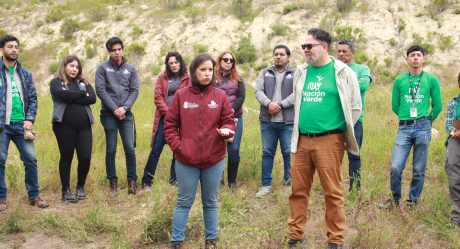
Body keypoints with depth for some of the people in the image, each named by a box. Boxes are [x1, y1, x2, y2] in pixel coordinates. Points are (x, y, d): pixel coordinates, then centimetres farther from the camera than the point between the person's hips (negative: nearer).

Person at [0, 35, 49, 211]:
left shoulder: (25, 73, 12)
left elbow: (33, 98, 12)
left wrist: (29, 119, 0)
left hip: (21, 124, 3)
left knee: (30, 159, 1)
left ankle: (34, 195, 13)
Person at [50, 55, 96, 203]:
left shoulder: (83, 83, 16)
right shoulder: (56, 82, 6)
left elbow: (93, 99, -2)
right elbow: (63, 94, -17)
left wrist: (72, 98, -10)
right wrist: (82, 95, -7)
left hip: (84, 126, 3)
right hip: (64, 126, -3)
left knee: (85, 157, -2)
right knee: (66, 158, 4)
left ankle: (80, 187, 18)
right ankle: (66, 190, 16)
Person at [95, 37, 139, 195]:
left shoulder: (130, 69, 9)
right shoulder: (103, 68, 2)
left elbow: (134, 90, 4)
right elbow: (100, 90, -6)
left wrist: (124, 108, -10)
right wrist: (114, 109, -12)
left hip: (126, 114, 2)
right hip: (109, 114, -1)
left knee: (130, 148, -2)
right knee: (111, 149, 4)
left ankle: (132, 181, 7)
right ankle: (113, 181, 13)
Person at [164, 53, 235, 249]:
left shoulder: (220, 96, 1)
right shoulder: (181, 95, -2)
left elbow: (229, 121, 6)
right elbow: (169, 125, 1)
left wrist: (226, 130, -17)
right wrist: (177, 146, -10)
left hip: (214, 160, 2)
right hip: (186, 160, -1)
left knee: (211, 202, 14)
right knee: (184, 202, 7)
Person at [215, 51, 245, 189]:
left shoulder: (237, 79, 11)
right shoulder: (213, 78, 3)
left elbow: (242, 97, 1)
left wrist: (231, 110, -13)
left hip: (235, 118, 2)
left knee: (234, 149, -1)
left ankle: (232, 180, 11)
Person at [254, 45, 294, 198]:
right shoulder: (264, 73, 13)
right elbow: (258, 91, 1)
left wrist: (280, 105, -16)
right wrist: (269, 103, -17)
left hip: (288, 122, -2)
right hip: (267, 121, 2)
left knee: (288, 152, 4)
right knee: (267, 152, 7)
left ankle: (288, 182, 19)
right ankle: (266, 185, 14)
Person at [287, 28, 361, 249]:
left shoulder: (343, 73, -3)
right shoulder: (301, 72, 11)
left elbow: (355, 107, 1)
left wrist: (341, 131, 3)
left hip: (328, 141, -5)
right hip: (302, 140, 5)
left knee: (332, 193, 1)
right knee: (298, 191, 8)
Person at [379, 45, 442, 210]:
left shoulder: (432, 80, 4)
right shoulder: (399, 80, 7)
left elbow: (437, 106, 11)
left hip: (423, 128, 0)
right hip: (404, 128, 1)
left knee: (419, 169, 5)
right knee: (395, 167, -8)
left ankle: (413, 201, 21)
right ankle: (395, 199, 14)